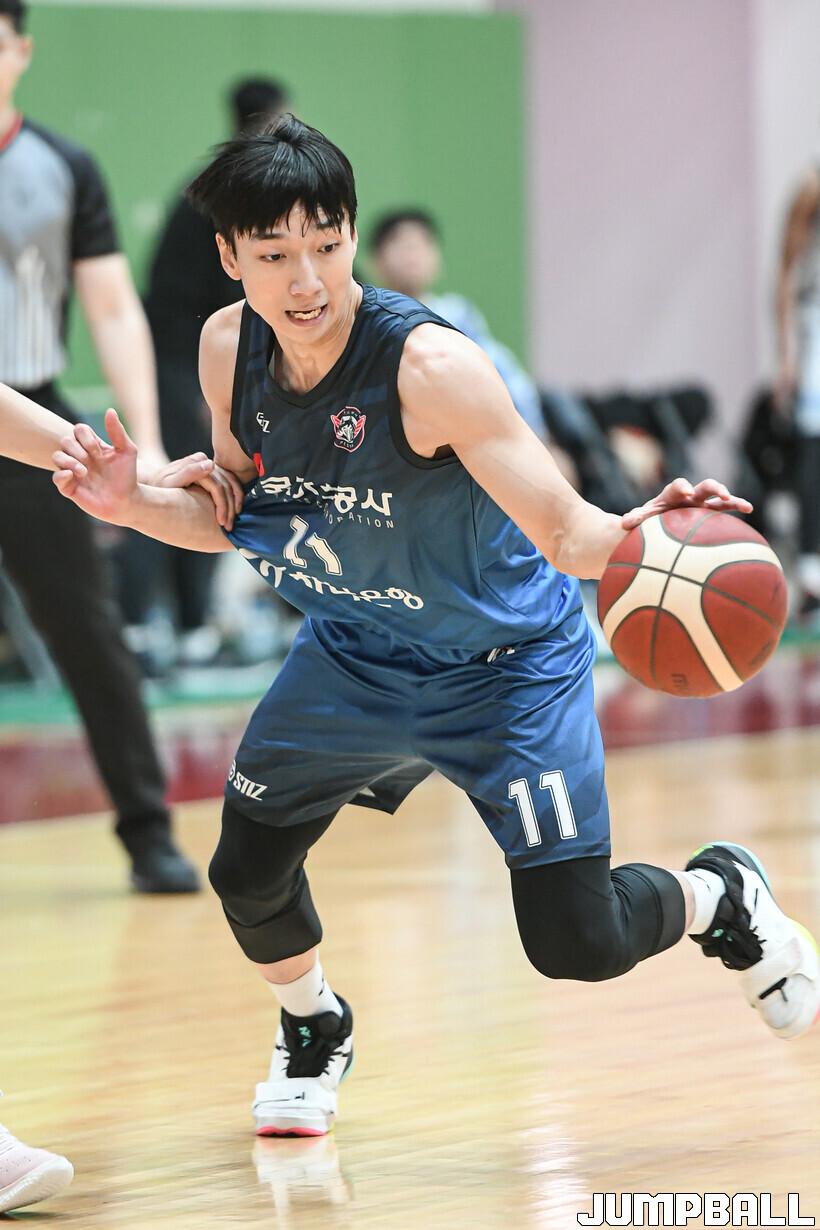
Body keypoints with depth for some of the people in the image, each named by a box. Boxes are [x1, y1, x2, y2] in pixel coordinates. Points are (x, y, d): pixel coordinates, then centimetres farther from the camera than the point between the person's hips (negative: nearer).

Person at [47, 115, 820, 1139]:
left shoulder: (430, 364, -33)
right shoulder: (229, 349, -14)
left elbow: (565, 534, -33)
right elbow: (236, 518, 3)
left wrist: (633, 533, -56)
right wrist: (133, 504, -16)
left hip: (505, 662, -5)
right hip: (352, 658, 5)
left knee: (577, 945, -9)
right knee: (246, 875, 6)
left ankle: (722, 895, 26)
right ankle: (312, 1033, 40)